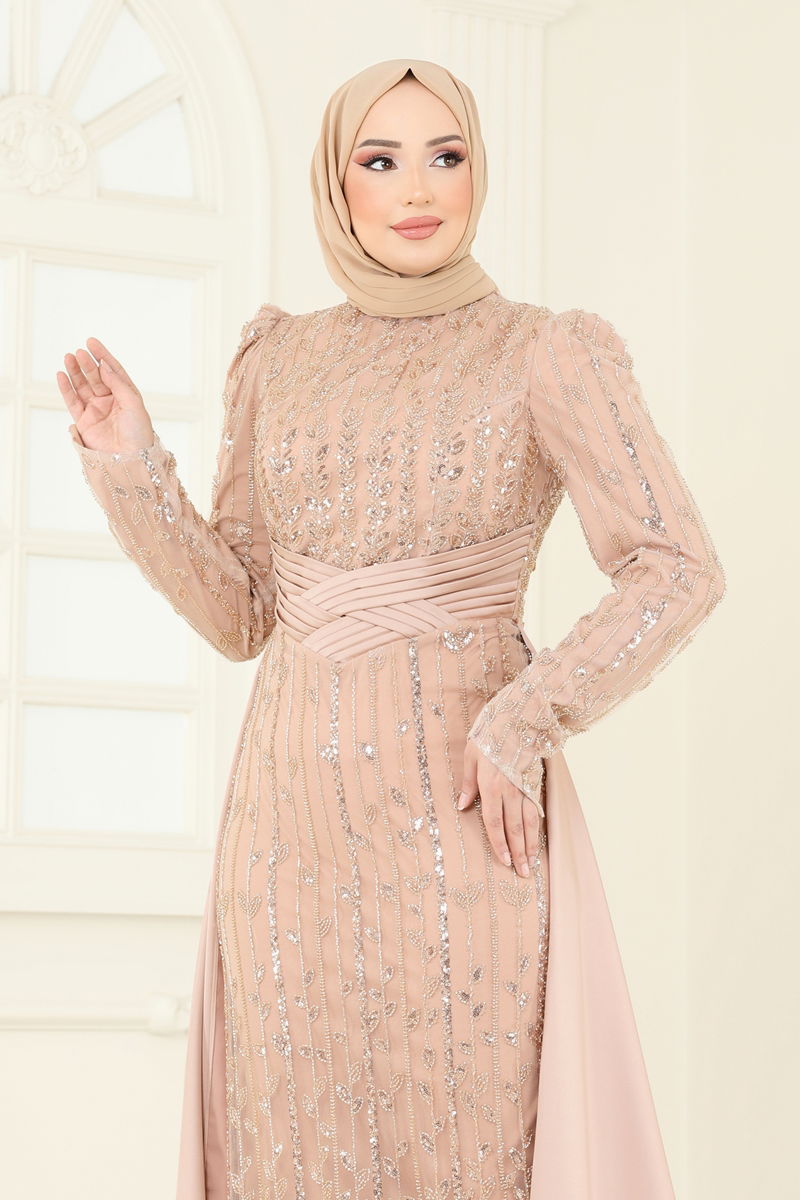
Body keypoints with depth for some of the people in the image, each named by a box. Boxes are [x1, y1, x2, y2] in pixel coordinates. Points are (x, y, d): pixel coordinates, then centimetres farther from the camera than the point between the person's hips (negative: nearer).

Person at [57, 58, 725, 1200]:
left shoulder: (545, 353, -2)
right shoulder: (279, 358, 9)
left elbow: (678, 570, -8)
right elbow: (239, 612, 10)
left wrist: (525, 722, -16)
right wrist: (132, 466, -2)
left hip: (458, 804, -4)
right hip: (296, 809, 4)